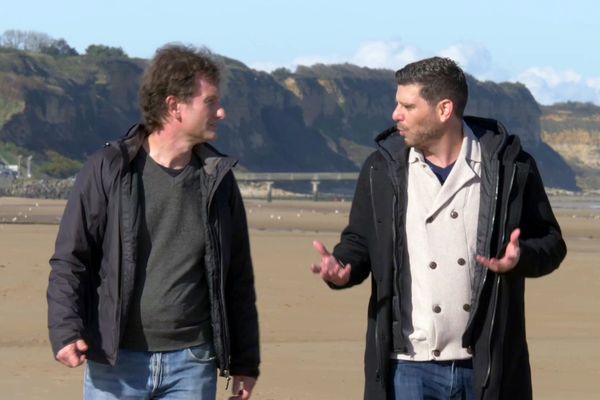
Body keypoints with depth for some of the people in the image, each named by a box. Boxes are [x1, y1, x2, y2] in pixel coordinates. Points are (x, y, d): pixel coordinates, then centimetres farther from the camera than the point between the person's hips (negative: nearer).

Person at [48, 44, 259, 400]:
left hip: (191, 364, 3)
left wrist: (245, 362, 13)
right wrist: (65, 331, -16)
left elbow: (238, 279, 13)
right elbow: (69, 260, -1)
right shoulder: (108, 170, -3)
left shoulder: (218, 180, 7)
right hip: (115, 361, -3)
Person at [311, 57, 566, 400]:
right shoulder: (383, 168, 5)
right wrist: (343, 265, -10)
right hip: (408, 368, 0)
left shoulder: (509, 165, 1)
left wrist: (521, 256, -15)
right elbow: (360, 240, 12)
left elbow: (551, 241, 7)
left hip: (487, 368, 0)